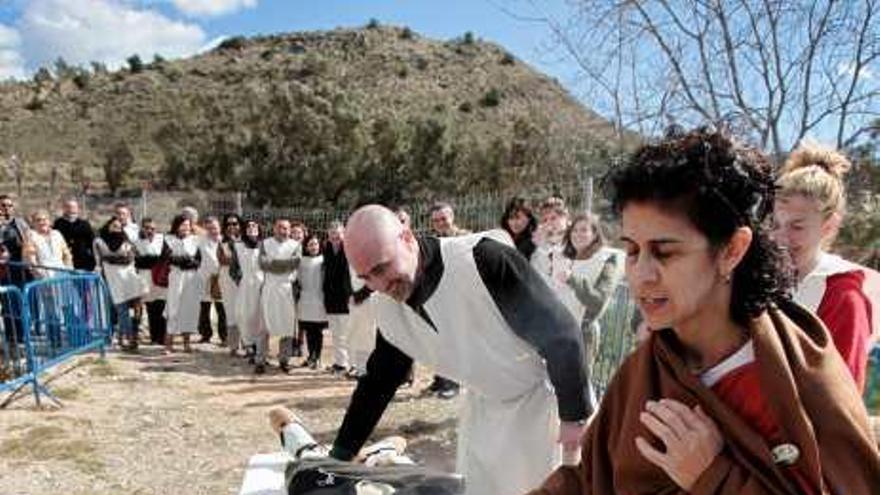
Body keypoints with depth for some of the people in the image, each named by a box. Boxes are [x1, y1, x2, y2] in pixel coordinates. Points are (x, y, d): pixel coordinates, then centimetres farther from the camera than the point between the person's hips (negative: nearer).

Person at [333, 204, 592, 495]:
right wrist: (339, 456, 6)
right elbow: (378, 381, 5)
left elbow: (560, 333, -25)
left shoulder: (483, 259, -32)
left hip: (543, 395, -6)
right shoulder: (387, 309, -9)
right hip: (483, 404, 6)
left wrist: (575, 416, -18)